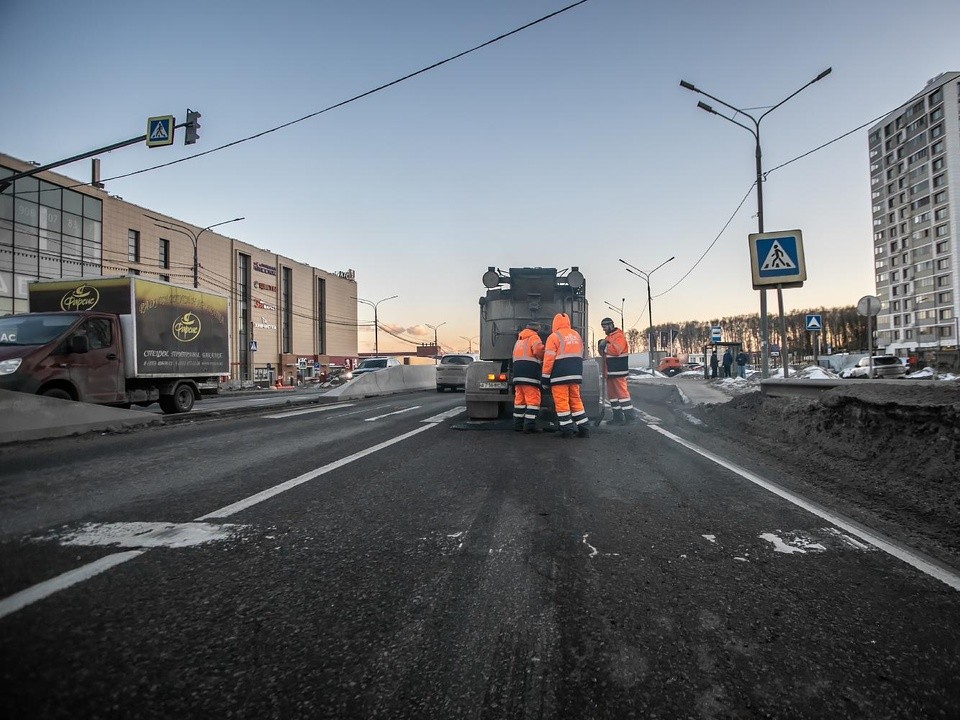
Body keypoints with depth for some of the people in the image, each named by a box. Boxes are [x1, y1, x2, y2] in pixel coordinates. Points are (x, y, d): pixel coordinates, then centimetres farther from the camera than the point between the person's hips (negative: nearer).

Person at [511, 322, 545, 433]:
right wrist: (543, 359, 1)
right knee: (533, 399, -7)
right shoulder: (534, 337, 1)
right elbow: (538, 350, -18)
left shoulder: (518, 341, 27)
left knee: (519, 398, 11)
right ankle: (530, 424, -12)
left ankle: (518, 424, 13)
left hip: (517, 374, 8)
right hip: (530, 373, -8)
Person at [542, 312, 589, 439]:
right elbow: (580, 355, 17)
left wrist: (545, 378, -5)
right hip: (576, 374, 6)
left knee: (561, 402, -1)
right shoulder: (576, 335, 15)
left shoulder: (554, 337, -6)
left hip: (560, 376, -6)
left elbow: (549, 359, -9)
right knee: (576, 400, 13)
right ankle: (583, 428, 13)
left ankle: (567, 430, -1)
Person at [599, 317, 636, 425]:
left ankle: (629, 416, -7)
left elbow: (616, 350, -26)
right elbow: (605, 353, 23)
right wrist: (602, 348, 2)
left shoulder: (619, 336, -10)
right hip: (610, 371, 10)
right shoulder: (609, 337, 20)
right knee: (612, 393, 11)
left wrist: (605, 346, -15)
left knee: (622, 392, -10)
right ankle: (618, 417, 18)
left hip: (618, 371, -10)